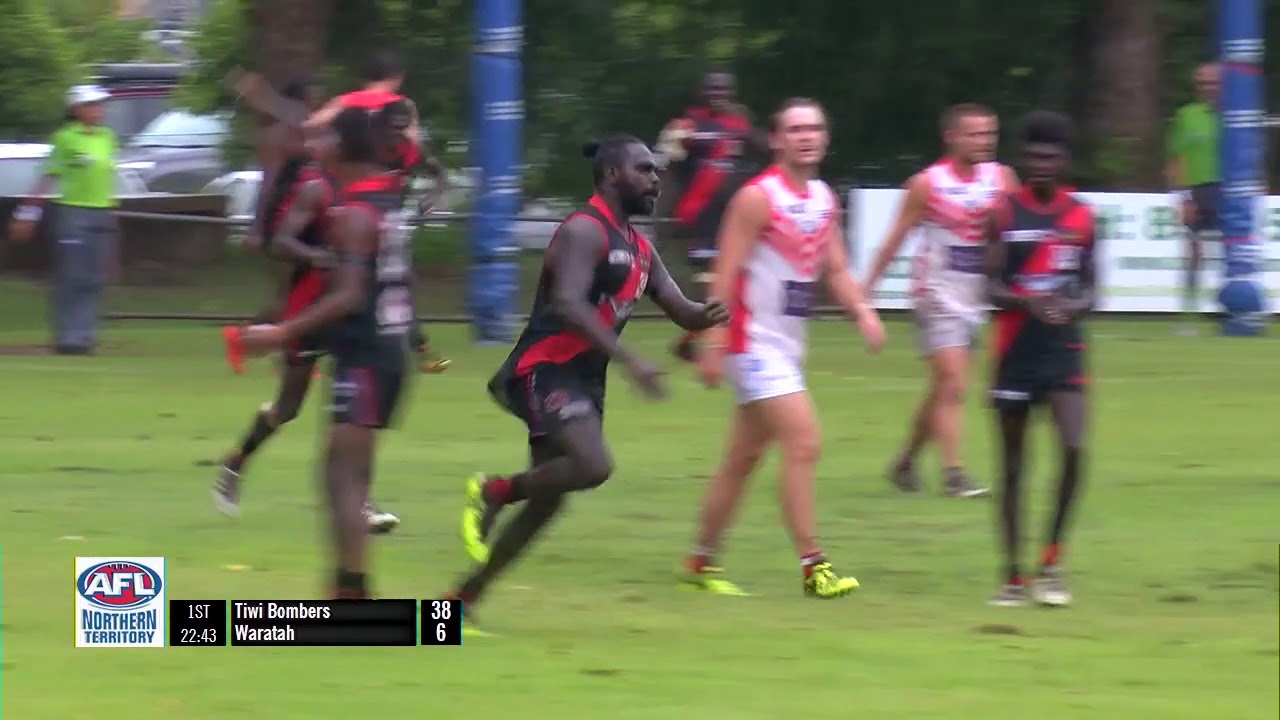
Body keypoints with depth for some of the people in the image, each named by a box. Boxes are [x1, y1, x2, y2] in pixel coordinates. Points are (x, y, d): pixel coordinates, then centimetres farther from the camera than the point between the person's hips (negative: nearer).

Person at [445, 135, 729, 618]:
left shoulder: (638, 248, 17)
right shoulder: (585, 232, -13)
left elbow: (680, 310, 16)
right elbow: (568, 305, -27)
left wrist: (706, 316, -9)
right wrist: (628, 360, -34)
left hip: (583, 379, 10)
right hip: (545, 371, -10)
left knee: (547, 500, 8)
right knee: (592, 465, -28)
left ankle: (466, 596, 16)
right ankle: (493, 492, -6)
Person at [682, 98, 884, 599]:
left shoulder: (825, 200, 11)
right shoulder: (758, 198, -13)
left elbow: (836, 270, 15)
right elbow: (725, 275, -15)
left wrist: (862, 311, -4)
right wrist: (714, 345, -19)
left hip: (788, 347, 8)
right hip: (755, 345, -8)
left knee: (743, 458, 14)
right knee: (803, 444, -16)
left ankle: (702, 563, 24)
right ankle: (813, 568, -15)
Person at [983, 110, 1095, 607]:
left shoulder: (1081, 217, 4)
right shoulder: (1005, 214, -2)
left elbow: (1089, 286, 10)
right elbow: (991, 289, -3)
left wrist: (1075, 306, -13)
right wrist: (1028, 302, -23)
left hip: (1064, 348, 1)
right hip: (1016, 348, -1)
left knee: (1074, 449, -16)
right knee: (1013, 464, 5)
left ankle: (1051, 562, -1)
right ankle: (1012, 575, 15)